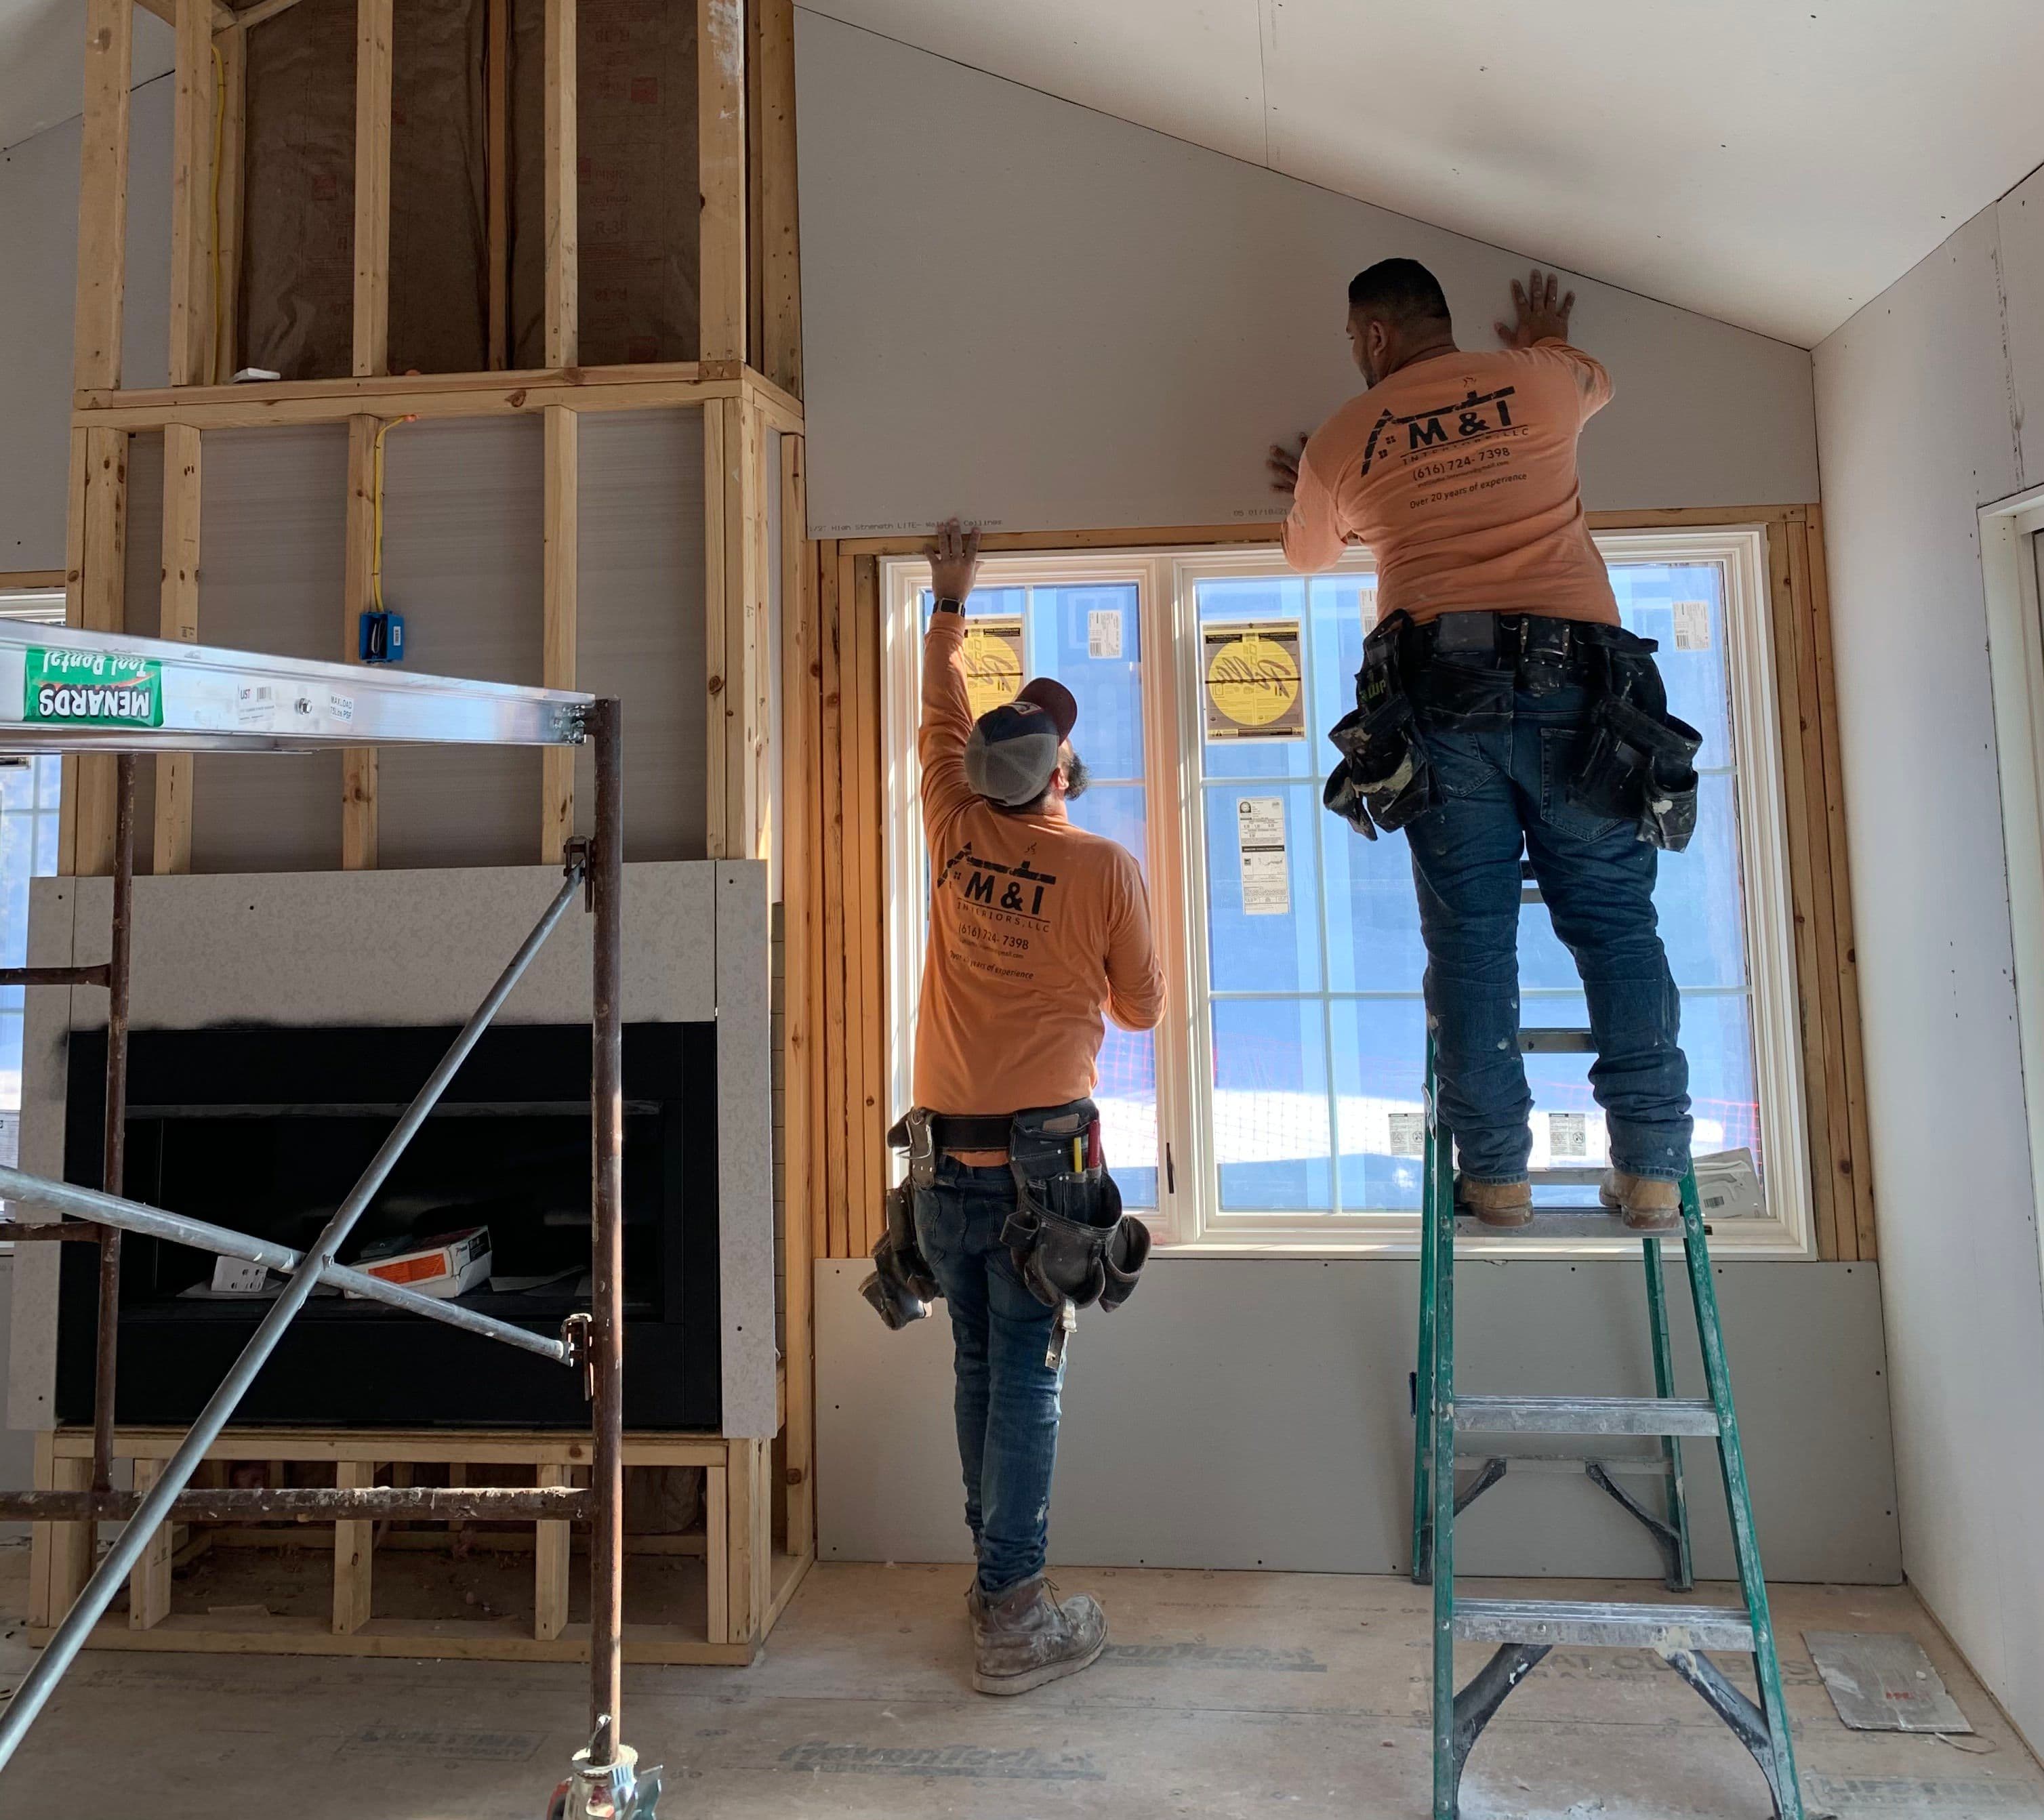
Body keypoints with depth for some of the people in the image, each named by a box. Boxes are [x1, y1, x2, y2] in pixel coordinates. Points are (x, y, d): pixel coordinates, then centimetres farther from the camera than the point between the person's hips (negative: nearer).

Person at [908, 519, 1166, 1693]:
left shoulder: (956, 838, 4)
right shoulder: (1106, 868, -7)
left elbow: (944, 720, 22)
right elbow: (1144, 1008, 5)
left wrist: (952, 602, 35)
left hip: (946, 1158, 5)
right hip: (1039, 1152, -4)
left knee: (981, 1370, 16)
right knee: (1027, 1378, 1)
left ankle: (997, 1578, 28)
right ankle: (1015, 1617, 9)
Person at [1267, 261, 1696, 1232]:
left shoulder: (1341, 440, 13)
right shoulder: (1538, 381, 16)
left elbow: (1307, 552, 31)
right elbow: (1594, 381, 42)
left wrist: (1306, 493, 54)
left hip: (1440, 689, -1)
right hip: (1577, 675, 1)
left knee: (1470, 933, 2)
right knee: (1614, 920, 4)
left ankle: (1496, 1171, 3)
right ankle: (1650, 1168, 2)